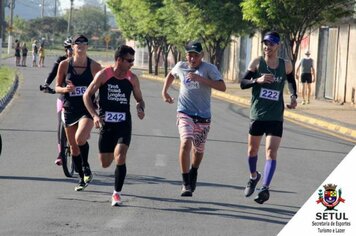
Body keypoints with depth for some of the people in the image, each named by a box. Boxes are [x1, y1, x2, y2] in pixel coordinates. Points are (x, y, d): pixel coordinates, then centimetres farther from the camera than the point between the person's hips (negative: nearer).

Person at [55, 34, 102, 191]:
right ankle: (82, 178, 24)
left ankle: (86, 166, -1)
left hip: (88, 109, -3)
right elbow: (57, 87, 5)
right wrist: (66, 89, -16)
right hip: (70, 109, 3)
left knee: (80, 138, -27)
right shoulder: (64, 65, -1)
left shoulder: (94, 66, -4)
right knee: (73, 146, 8)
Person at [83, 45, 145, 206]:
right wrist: (94, 115, -13)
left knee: (120, 158, -19)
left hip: (124, 123, 1)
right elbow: (87, 95, -1)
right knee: (105, 163, 5)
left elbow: (139, 99, 15)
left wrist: (140, 108, -8)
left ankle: (117, 193, -6)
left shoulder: (132, 79, 2)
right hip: (106, 123, -1)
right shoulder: (103, 75, -6)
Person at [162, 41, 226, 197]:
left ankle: (193, 172, 46)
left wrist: (200, 78, -24)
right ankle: (186, 183, -17)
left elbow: (222, 87, -19)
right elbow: (171, 75, 29)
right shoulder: (180, 67, 4)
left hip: (203, 116, 0)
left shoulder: (209, 68, -6)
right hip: (184, 113, 0)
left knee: (198, 149, 13)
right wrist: (164, 91, 22)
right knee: (186, 143, -22)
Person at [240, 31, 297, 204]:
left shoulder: (286, 65, 1)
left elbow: (291, 81, 21)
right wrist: (257, 80, -22)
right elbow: (243, 83, -4)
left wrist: (293, 96, 5)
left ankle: (265, 188, -19)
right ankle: (253, 177, 42)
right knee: (252, 149, 15)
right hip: (257, 114, 1)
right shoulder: (257, 63, -3)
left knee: (271, 152, -14)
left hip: (276, 116, -1)